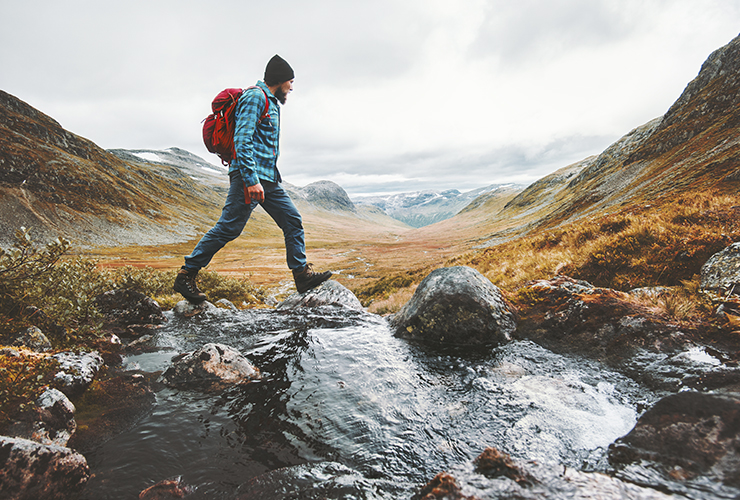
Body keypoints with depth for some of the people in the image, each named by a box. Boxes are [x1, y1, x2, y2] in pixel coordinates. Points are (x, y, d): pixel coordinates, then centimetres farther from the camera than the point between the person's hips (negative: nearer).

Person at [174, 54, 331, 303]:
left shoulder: (271, 102, 24)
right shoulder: (255, 97, -7)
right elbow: (242, 140, -18)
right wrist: (251, 180, -26)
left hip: (268, 178, 10)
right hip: (250, 175, -10)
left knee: (293, 221, 4)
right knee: (229, 227, -9)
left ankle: (302, 275, 7)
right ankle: (186, 275, 2)